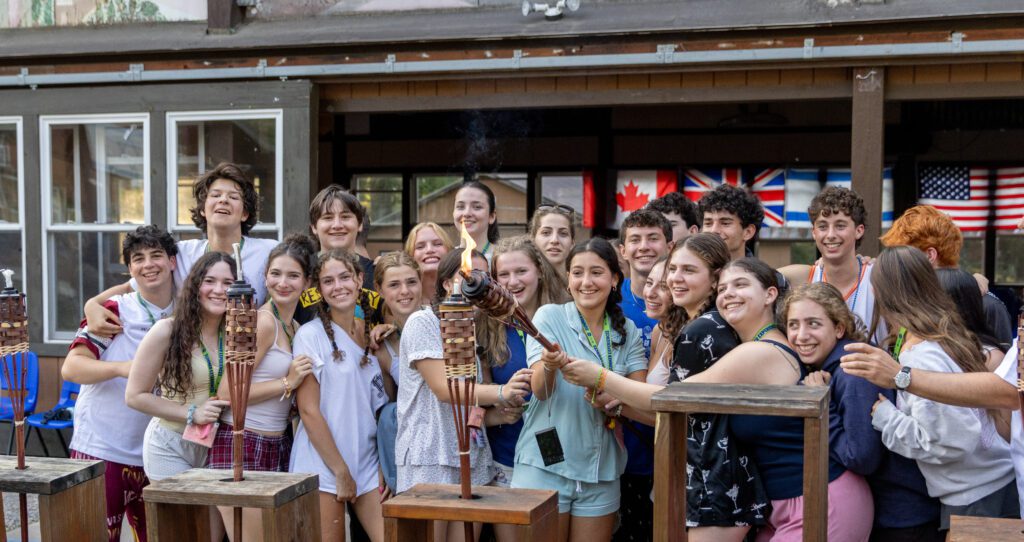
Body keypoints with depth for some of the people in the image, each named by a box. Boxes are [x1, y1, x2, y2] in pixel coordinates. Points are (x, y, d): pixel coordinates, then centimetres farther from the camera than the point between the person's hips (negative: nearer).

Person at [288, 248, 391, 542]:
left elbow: (381, 408, 11)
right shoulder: (310, 335, -7)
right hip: (322, 466, -5)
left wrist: (385, 469, 2)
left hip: (368, 464, 5)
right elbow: (308, 410, -10)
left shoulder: (371, 334, 9)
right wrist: (341, 472, -11)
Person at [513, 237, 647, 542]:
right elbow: (540, 391, -12)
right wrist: (550, 366, -34)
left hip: (601, 472, 3)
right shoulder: (549, 317, -3)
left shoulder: (627, 332, 6)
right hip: (546, 465, -3)